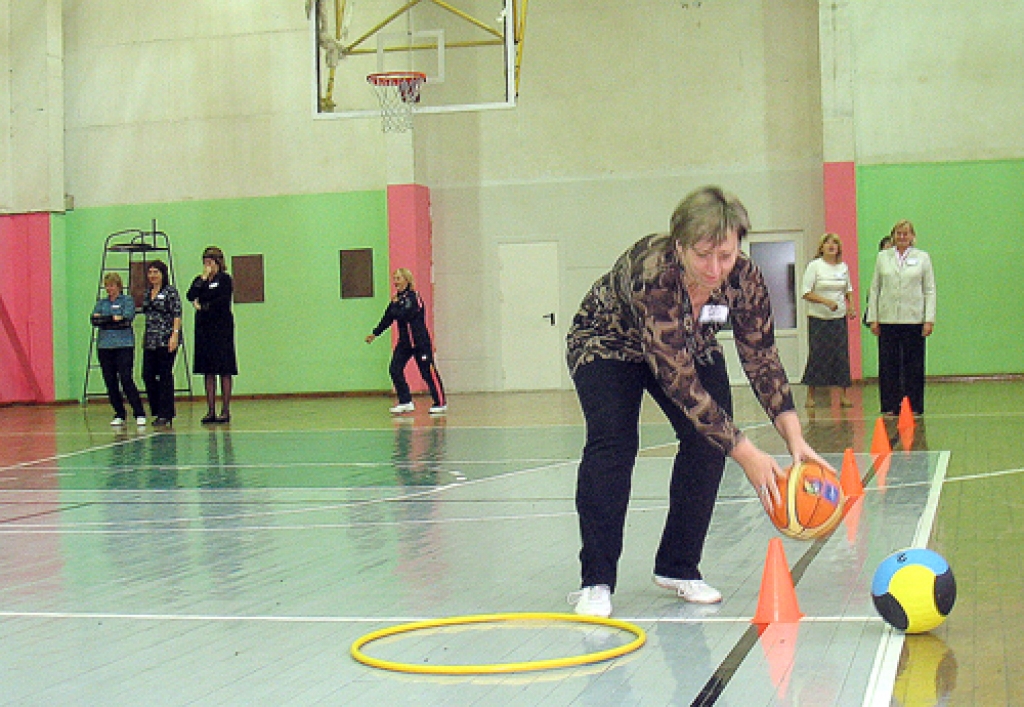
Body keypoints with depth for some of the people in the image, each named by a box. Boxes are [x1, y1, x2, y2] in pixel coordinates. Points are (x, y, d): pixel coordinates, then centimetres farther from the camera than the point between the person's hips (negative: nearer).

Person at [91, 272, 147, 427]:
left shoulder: (127, 300, 4)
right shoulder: (101, 303, 17)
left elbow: (126, 319, -12)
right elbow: (94, 320, 1)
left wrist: (104, 320, -8)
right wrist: (114, 319, -12)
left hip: (124, 346, -5)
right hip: (104, 346, 5)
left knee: (126, 380, -12)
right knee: (110, 382, 3)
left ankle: (140, 414, -8)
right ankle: (119, 415, 12)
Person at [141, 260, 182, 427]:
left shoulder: (170, 291, -5)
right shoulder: (148, 292, 15)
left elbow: (177, 315, -10)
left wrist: (175, 335, -18)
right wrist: (144, 338, 19)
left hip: (166, 339, -7)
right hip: (150, 341, 7)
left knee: (165, 375, -4)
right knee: (148, 375, 4)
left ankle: (166, 414, 1)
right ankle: (157, 411, 15)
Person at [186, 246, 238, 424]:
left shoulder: (225, 279, -1)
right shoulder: (199, 280, 14)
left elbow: (222, 301, -13)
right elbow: (190, 296, -4)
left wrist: (203, 305, -5)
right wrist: (203, 279, -6)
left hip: (222, 328, -5)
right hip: (204, 328, 5)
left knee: (224, 370, -3)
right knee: (208, 371, 5)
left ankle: (225, 411, 0)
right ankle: (211, 411, 8)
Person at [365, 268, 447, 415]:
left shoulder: (413, 297, -14)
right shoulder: (397, 298, 9)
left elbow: (403, 315, -26)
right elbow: (387, 319, 16)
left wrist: (395, 304, -11)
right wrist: (375, 334, 15)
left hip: (420, 341, -8)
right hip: (404, 341, 8)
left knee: (428, 372, -2)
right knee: (395, 369, -2)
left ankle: (440, 403, 8)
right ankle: (406, 402, 5)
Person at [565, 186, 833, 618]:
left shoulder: (744, 279, -26)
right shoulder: (651, 274, -42)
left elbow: (762, 360, -17)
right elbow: (679, 381, -42)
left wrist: (795, 438, -30)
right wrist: (747, 455, -43)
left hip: (692, 347, 5)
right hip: (608, 346, -5)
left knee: (709, 442, -10)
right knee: (612, 443, -23)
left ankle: (678, 568, 5)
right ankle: (595, 581, -16)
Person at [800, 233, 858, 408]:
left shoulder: (843, 267, 10)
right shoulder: (814, 266, -4)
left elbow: (848, 289, 23)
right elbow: (805, 292, -9)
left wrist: (851, 306, 6)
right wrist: (826, 301, -19)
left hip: (839, 317, 4)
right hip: (818, 318, -4)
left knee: (842, 354, 0)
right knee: (817, 355, -3)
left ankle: (844, 395, 4)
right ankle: (810, 396, 5)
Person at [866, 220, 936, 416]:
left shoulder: (922, 258, 6)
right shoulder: (882, 257, 9)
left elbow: (930, 291, 4)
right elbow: (874, 289, 9)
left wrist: (929, 320, -4)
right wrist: (873, 318, 2)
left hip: (913, 319, -1)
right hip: (888, 319, 1)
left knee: (913, 364, 2)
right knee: (888, 364, 2)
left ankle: (914, 406, 10)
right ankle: (890, 406, 9)